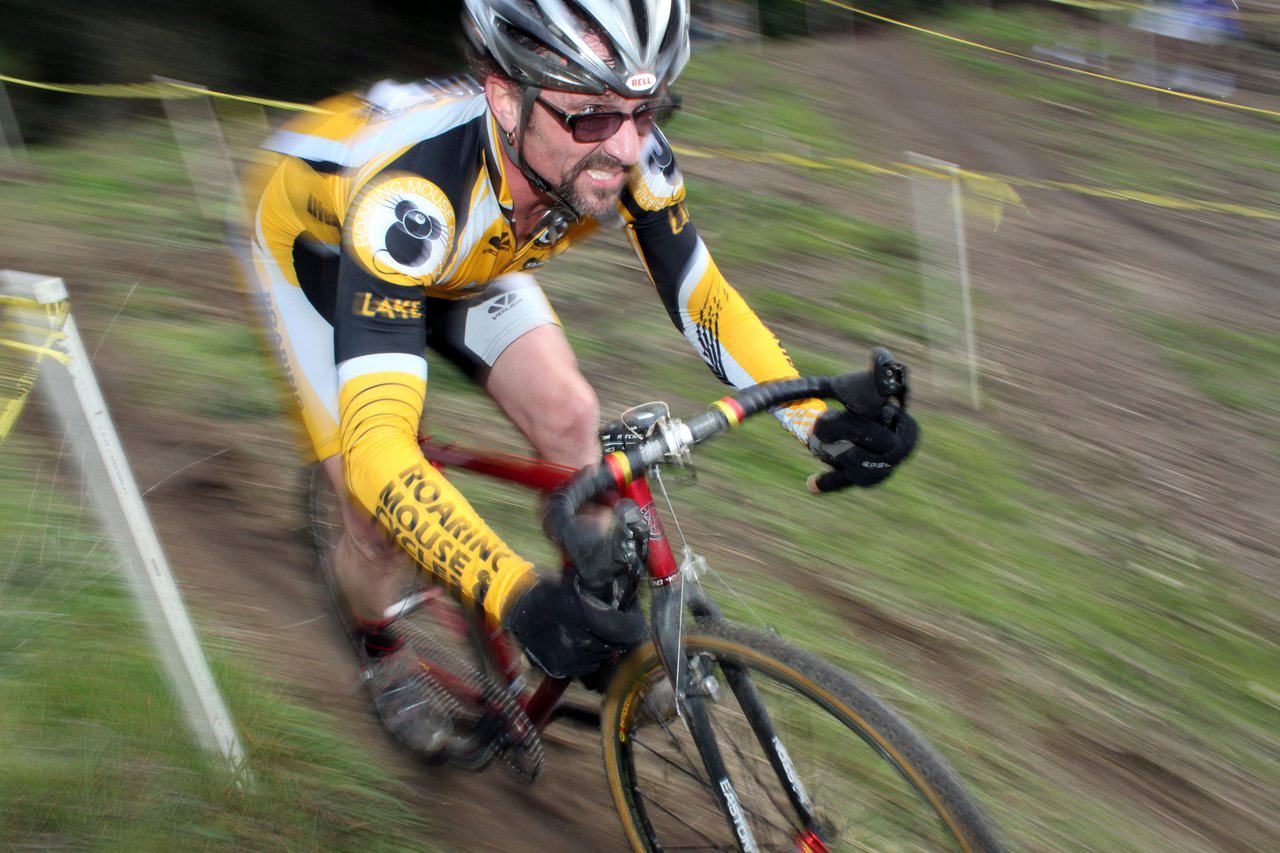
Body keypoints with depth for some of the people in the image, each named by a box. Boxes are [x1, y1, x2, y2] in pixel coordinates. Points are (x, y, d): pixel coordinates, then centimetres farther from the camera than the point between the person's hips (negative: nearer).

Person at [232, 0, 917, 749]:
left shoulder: (628, 157, -31)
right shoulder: (410, 194, -47)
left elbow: (704, 299, -18)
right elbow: (376, 444, -52)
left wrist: (820, 421, -34)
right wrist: (515, 594, -64)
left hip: (466, 256, 5)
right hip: (318, 246, -4)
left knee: (567, 414, -13)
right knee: (378, 520, -10)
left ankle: (605, 615, 10)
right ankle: (380, 658, 24)